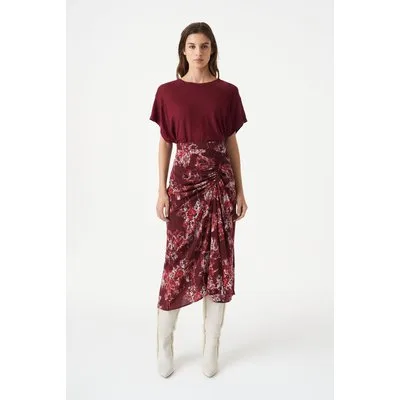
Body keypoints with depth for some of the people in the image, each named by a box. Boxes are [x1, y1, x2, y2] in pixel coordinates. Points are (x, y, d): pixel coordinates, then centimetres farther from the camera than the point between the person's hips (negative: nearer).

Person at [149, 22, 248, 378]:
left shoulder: (227, 92, 5)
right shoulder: (168, 92, 4)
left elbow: (232, 143, 7)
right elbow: (165, 143, 5)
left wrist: (240, 190, 4)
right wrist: (162, 189, -1)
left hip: (219, 181, 1)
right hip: (184, 181, -1)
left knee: (218, 260, 4)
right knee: (178, 260, 1)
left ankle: (211, 347, 20)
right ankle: (164, 344, 21)